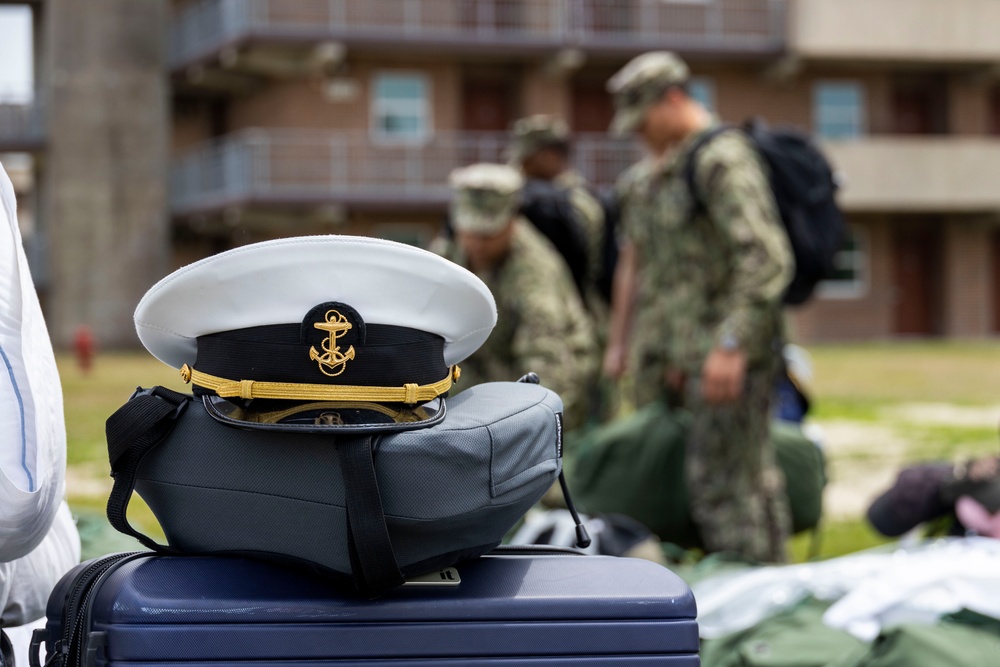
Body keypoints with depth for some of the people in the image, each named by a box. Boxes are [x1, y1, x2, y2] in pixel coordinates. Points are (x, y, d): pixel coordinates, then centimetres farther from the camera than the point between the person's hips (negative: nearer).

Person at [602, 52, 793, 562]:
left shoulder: (723, 160, -11)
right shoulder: (648, 175, 18)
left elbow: (767, 259, -20)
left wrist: (732, 345, -23)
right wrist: (619, 342, 24)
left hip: (724, 356, -9)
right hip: (664, 357, 9)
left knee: (727, 484, -9)